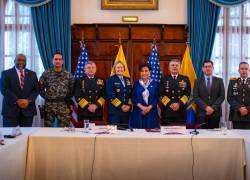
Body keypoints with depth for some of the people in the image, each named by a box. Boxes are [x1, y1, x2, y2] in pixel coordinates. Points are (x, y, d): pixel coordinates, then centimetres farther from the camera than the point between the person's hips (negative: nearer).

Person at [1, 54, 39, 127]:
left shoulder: (32, 74, 14)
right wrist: (17, 101, -14)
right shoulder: (6, 73, 5)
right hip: (11, 109, -2)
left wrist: (28, 100, -10)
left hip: (28, 109, 2)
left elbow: (36, 90, 8)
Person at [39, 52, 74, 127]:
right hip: (49, 105, 0)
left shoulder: (68, 75, 3)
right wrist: (47, 97, 3)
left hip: (63, 106, 0)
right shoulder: (46, 74, 1)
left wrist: (68, 105, 5)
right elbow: (40, 88, 8)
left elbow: (71, 91, 8)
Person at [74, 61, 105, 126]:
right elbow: (78, 96, -1)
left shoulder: (101, 81, 12)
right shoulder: (80, 81, 8)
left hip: (97, 112, 1)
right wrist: (87, 106, -12)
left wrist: (96, 105, -11)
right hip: (83, 112, -1)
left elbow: (103, 96, 4)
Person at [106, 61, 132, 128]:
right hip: (114, 110, -5)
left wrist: (129, 105, -3)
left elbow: (131, 94, 14)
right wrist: (121, 106, -13)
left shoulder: (127, 80, 16)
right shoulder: (110, 80, -1)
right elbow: (111, 96, -9)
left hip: (127, 110, 5)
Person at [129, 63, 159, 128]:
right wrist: (142, 107, -13)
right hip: (138, 112, 0)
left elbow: (157, 98, 1)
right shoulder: (136, 84, 6)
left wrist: (149, 107, -13)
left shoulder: (155, 84, 6)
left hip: (151, 112, 0)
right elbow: (133, 98, 1)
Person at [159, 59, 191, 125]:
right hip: (167, 111, -1)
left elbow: (187, 93, 2)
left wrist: (179, 104, -12)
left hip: (181, 111, 1)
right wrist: (170, 104, -13)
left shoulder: (185, 79, 10)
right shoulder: (164, 79, 8)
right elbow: (161, 95, 0)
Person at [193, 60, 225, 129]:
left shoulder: (219, 81, 10)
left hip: (215, 113, 1)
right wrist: (206, 107, -13)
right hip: (202, 113, -1)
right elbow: (195, 97, -1)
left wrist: (213, 108, -10)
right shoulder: (198, 82, 8)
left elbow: (222, 96, 2)